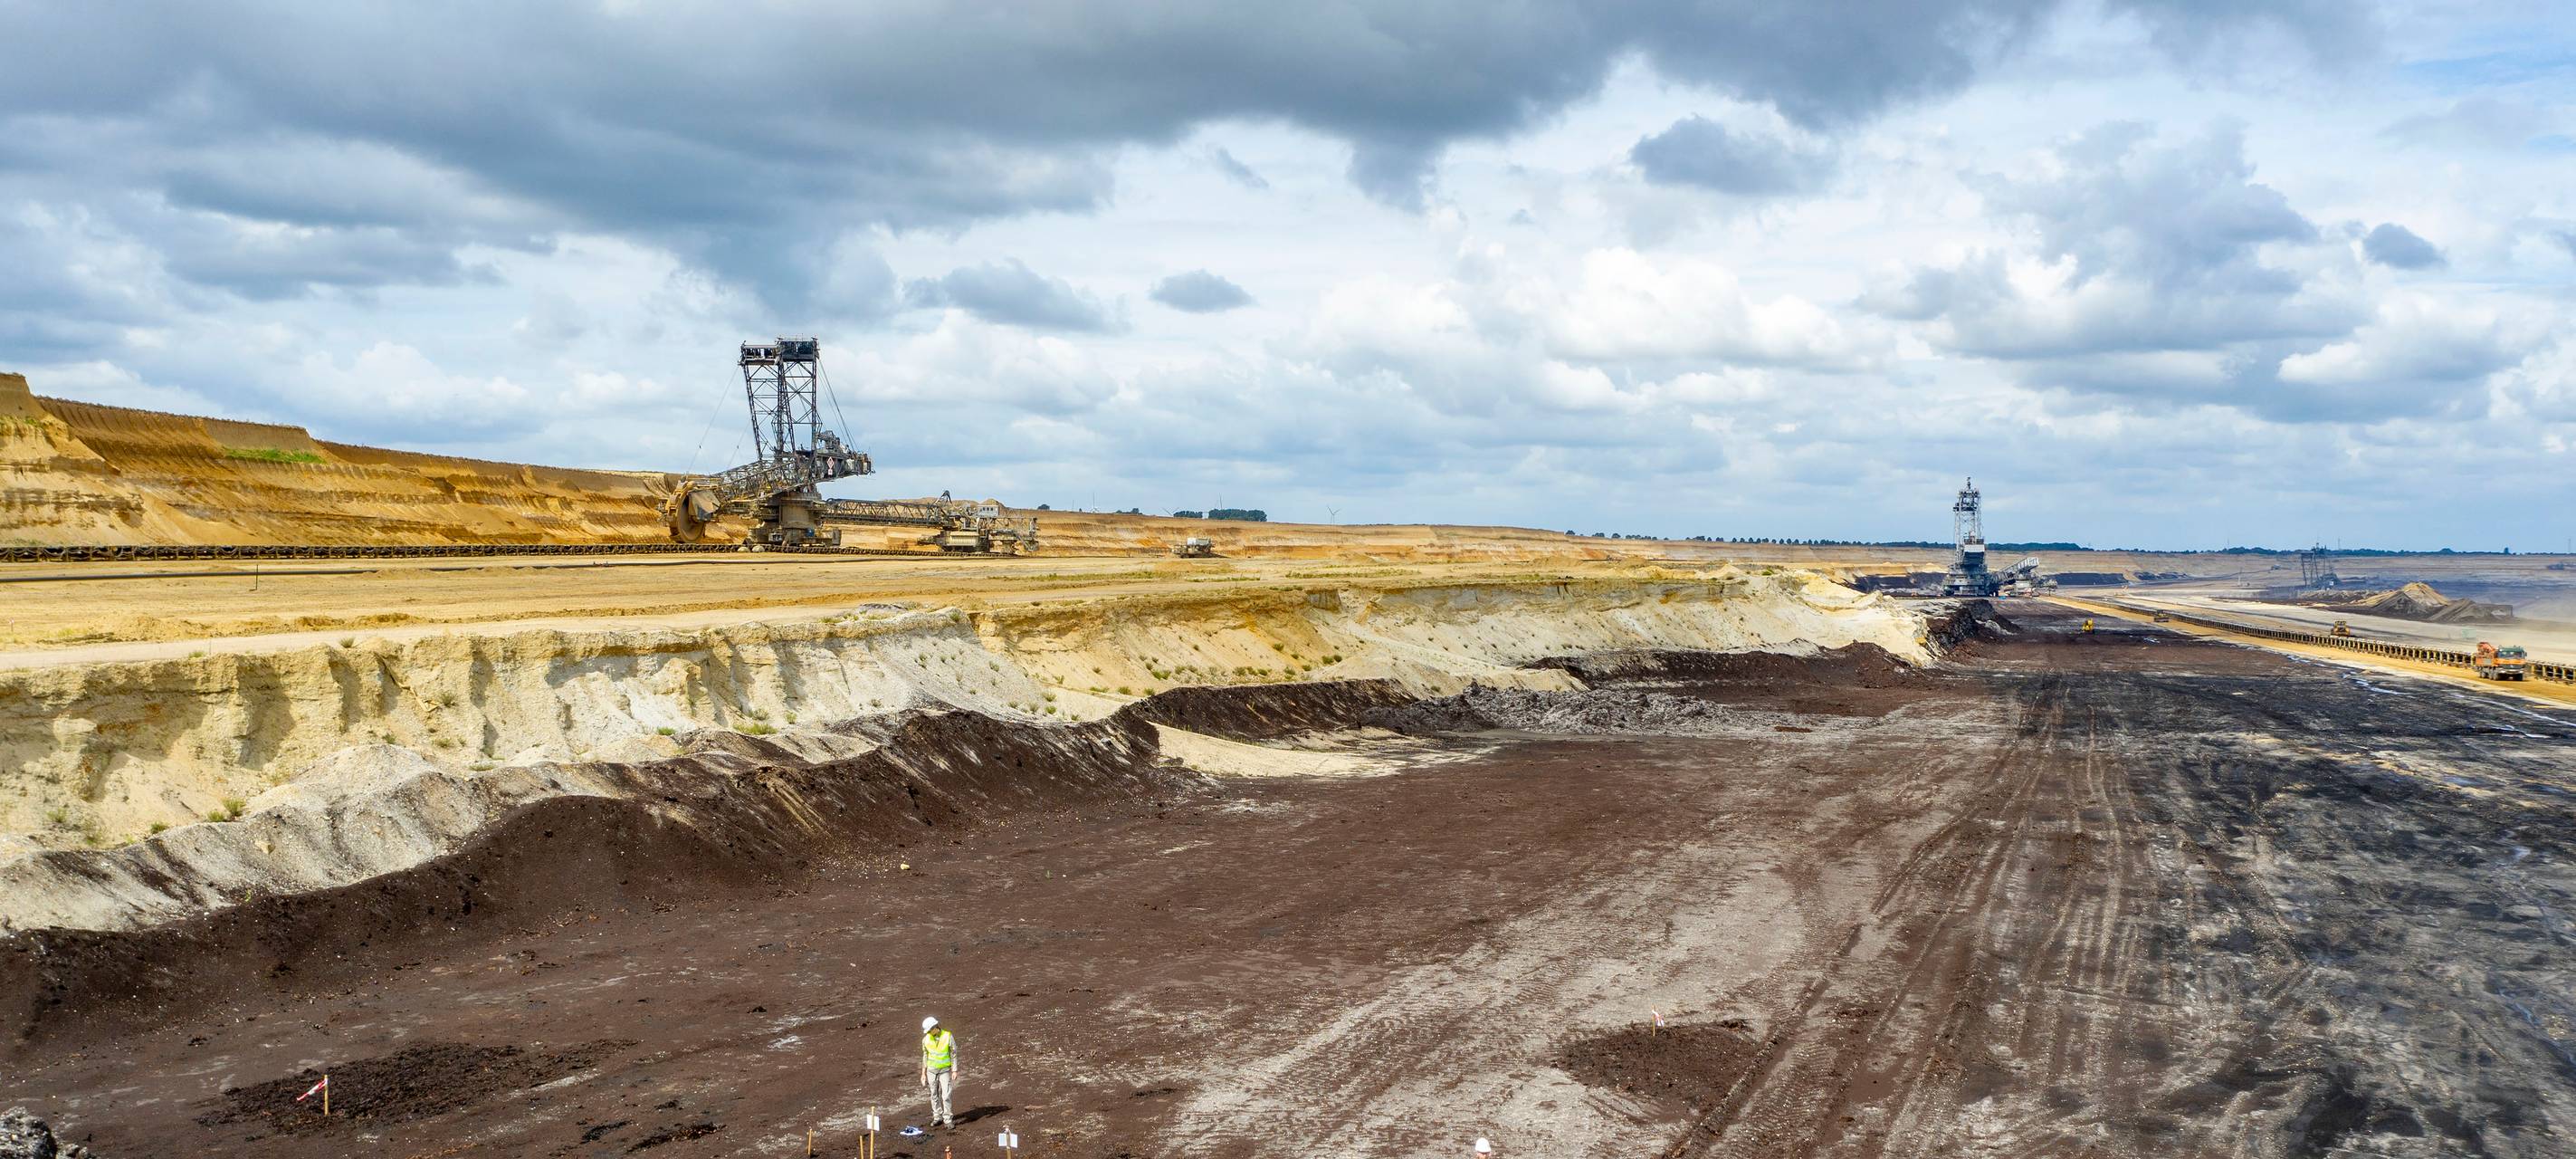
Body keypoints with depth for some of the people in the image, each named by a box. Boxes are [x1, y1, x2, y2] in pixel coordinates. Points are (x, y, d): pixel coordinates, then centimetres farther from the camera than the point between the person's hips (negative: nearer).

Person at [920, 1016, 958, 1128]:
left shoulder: (948, 1037, -16)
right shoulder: (926, 1039, -6)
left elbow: (954, 1054, -9)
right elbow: (925, 1056, 4)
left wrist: (955, 1071, -12)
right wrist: (923, 1073, 5)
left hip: (945, 1070, -3)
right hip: (931, 1070, 3)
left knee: (946, 1095, -8)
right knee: (934, 1095, 9)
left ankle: (948, 1120, 0)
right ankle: (937, 1117, 22)